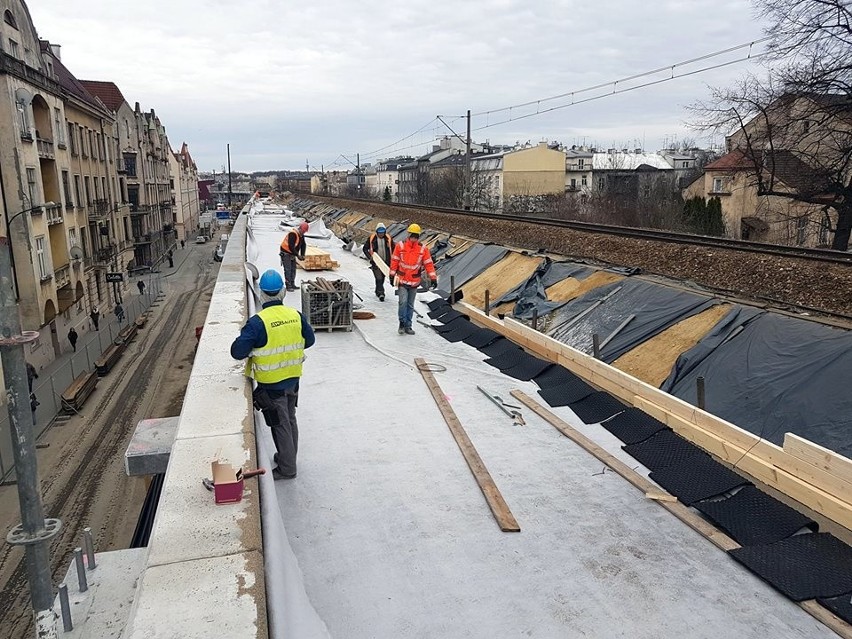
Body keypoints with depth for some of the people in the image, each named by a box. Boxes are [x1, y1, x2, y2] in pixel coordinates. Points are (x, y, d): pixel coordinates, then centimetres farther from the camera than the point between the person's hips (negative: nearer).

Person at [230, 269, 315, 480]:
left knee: (280, 425, 9)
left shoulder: (257, 322, -23)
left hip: (271, 384, -5)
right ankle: (288, 456, 40)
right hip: (293, 378, 5)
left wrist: (254, 348, -2)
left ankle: (287, 468, 22)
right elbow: (309, 340, 7)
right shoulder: (296, 315, -7)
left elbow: (237, 352, -22)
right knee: (290, 420, 22)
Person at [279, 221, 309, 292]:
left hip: (292, 254, 9)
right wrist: (297, 255, -26)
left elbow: (303, 245, 8)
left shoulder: (301, 235, 3)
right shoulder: (292, 234, -26)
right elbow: (291, 247, -30)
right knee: (288, 269, -8)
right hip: (285, 253, -9)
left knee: (293, 269, 10)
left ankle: (292, 284, 18)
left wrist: (302, 255, -5)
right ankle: (288, 286, -5)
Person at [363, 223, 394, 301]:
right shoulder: (372, 239, -4)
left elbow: (393, 249, 10)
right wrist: (370, 257, -10)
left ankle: (378, 291, 31)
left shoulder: (388, 239, 1)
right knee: (379, 278, -12)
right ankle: (381, 293, -13)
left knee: (382, 278, 13)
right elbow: (365, 248, 3)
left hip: (386, 262, 3)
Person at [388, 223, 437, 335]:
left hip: (414, 282, 2)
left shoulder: (423, 248, -1)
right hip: (402, 280, -2)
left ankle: (408, 326, 19)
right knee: (403, 302, -14)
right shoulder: (400, 246, -4)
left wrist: (433, 278, -7)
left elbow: (429, 264, -1)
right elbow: (394, 261, 1)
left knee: (410, 305, 10)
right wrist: (392, 275, 2)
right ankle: (402, 323, 2)